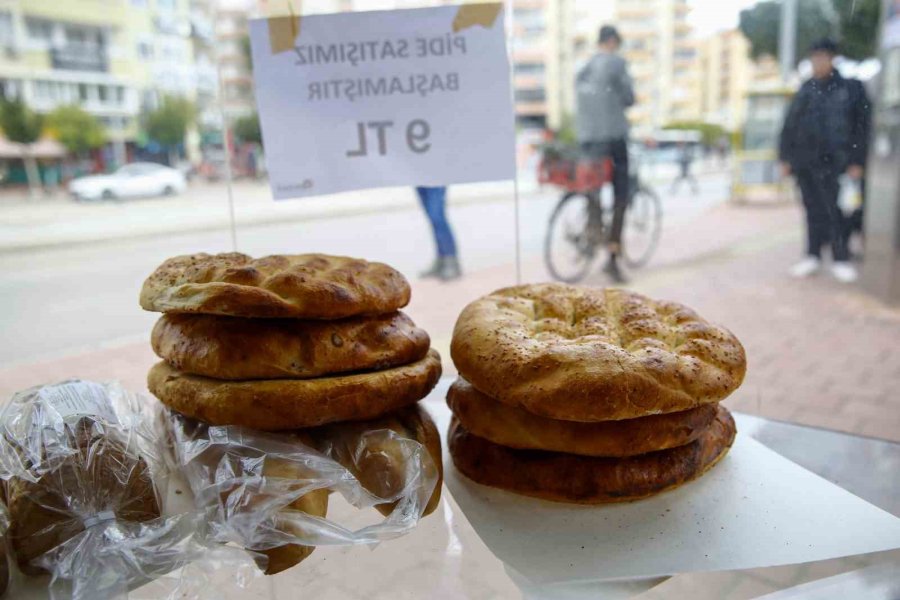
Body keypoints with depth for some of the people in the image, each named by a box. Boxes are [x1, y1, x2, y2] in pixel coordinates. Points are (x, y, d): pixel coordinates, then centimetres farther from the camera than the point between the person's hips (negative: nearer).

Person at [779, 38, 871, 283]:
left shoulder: (850, 88, 1)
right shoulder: (806, 90, 11)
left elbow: (861, 126, -1)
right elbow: (790, 124, 11)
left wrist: (857, 161, -6)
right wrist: (785, 157, 6)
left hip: (832, 163, -3)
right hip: (804, 162, 3)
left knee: (834, 212, -4)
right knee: (814, 210, 10)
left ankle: (841, 259, 7)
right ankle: (812, 257, 19)